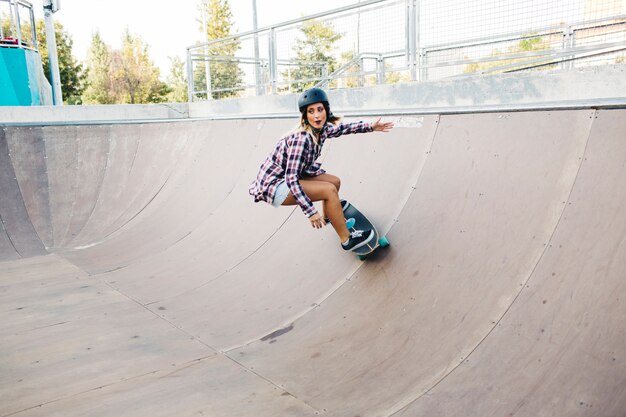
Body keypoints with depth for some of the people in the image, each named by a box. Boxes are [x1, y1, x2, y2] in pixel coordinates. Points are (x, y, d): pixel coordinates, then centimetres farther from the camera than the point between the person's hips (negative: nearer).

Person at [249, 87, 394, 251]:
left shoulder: (322, 129, -4)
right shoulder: (301, 138, -29)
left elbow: (341, 128, 18)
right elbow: (291, 179, -31)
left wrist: (371, 127, 19)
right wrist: (310, 212, -32)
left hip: (290, 177, 9)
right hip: (273, 185, -9)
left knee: (335, 181, 15)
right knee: (329, 190, -19)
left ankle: (328, 216, 45)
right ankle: (346, 240, -4)